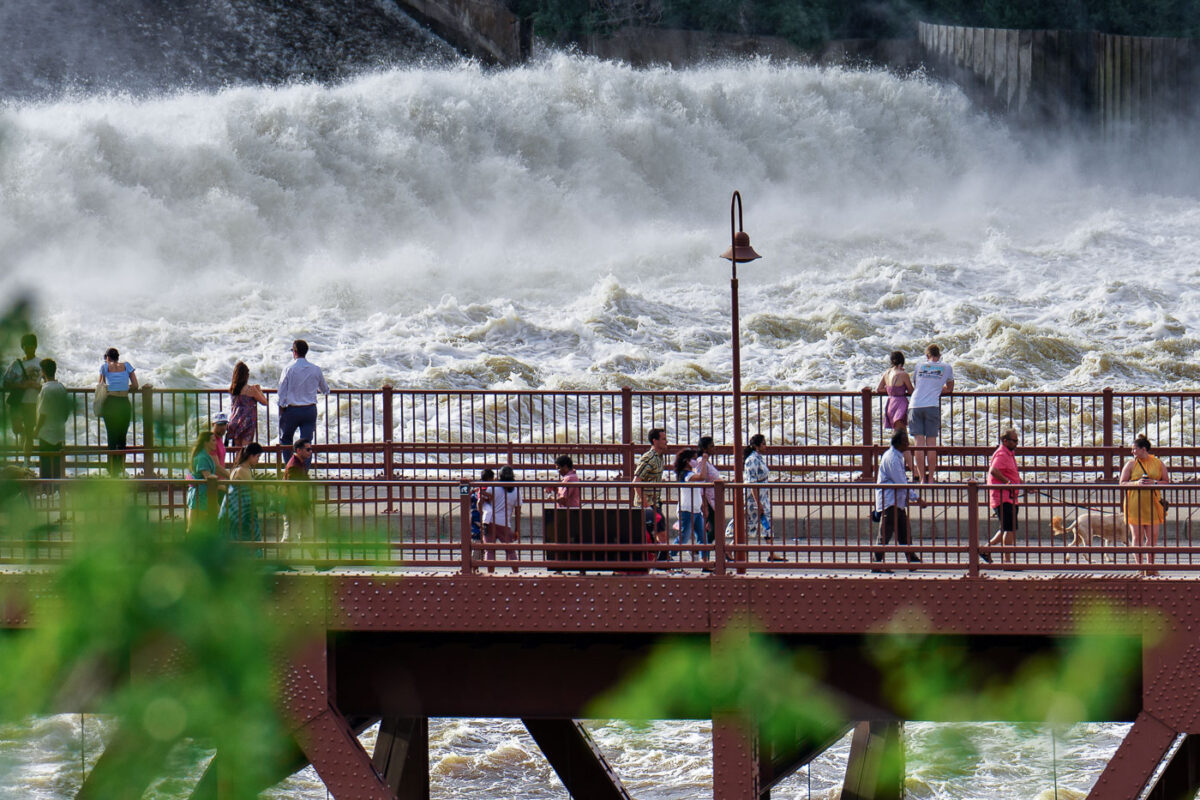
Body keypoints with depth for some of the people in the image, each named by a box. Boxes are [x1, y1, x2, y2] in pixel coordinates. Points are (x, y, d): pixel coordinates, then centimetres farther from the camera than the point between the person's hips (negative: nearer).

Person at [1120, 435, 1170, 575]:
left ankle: (1150, 566, 13)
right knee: (1137, 536, -2)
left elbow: (1166, 482, 9)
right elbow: (1122, 483, 3)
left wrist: (1154, 483, -10)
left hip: (1153, 504, 1)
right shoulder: (1131, 464, 4)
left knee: (1153, 536, 1)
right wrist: (1136, 483, -14)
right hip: (1134, 504, -1)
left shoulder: (1158, 463, 6)